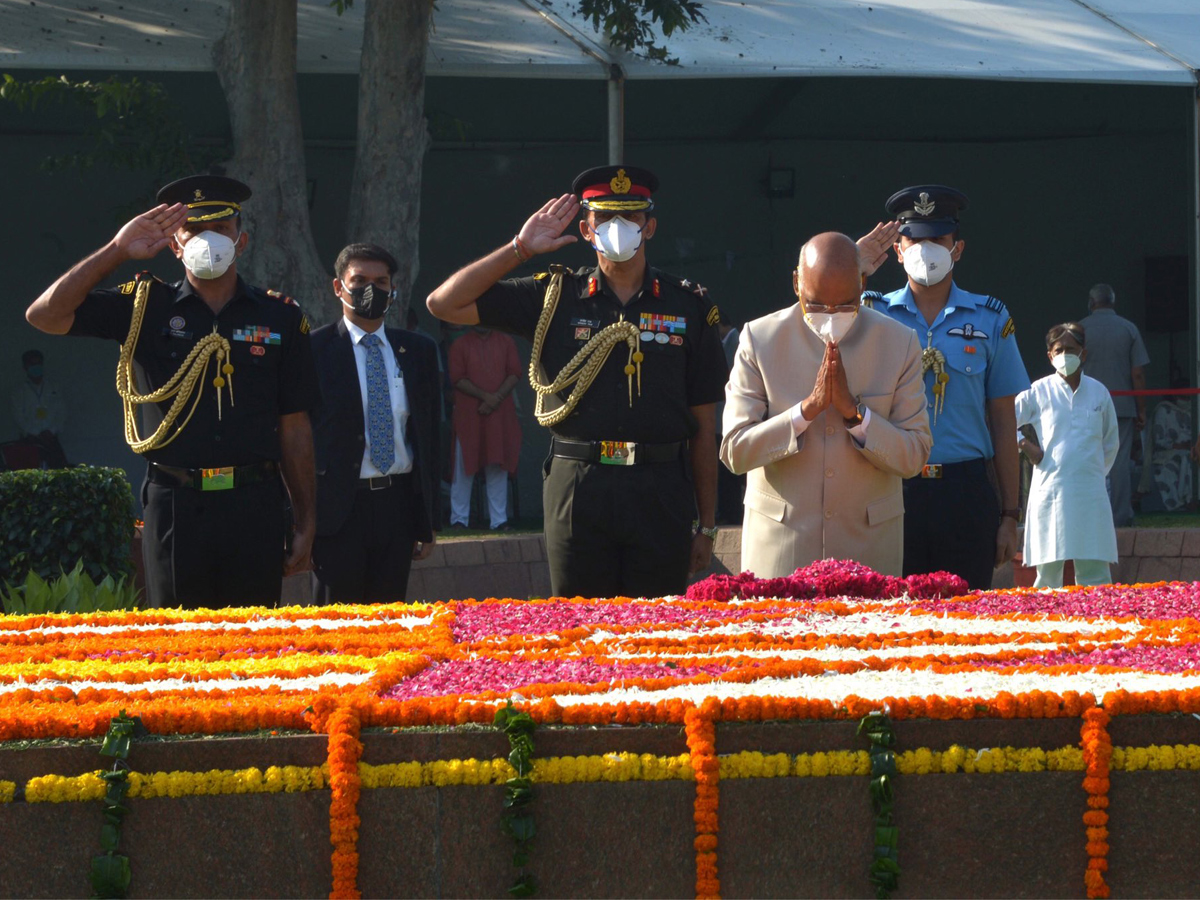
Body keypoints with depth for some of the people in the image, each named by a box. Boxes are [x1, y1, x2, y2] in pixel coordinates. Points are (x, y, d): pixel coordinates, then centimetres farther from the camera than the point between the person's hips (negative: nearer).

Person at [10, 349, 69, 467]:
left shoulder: (53, 388, 12)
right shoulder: (20, 391, 7)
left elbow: (62, 412, 10)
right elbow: (19, 417, 0)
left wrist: (51, 431, -5)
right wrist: (37, 434, -9)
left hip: (50, 437, 2)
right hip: (30, 439, -2)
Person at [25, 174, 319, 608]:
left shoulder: (280, 317, 8)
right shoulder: (146, 307, 6)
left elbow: (294, 426, 10)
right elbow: (45, 315, -2)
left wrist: (305, 522, 7)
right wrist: (117, 250, -6)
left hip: (254, 507, 0)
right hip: (173, 506, 0)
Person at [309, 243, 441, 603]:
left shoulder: (418, 351, 11)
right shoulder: (313, 350, -1)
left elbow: (429, 436, 14)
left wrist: (429, 519, 11)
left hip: (398, 504, 4)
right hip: (338, 505, -4)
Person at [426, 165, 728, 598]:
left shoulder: (688, 306, 8)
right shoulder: (555, 297, 8)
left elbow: (703, 427, 9)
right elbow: (444, 303, 6)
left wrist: (706, 525, 7)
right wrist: (521, 249, 2)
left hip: (661, 493, 0)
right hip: (578, 492, 0)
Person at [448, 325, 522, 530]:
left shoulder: (505, 342, 10)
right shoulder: (460, 345, 3)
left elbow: (515, 374, 4)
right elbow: (457, 379, -5)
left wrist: (497, 398, -11)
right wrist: (484, 396, -14)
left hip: (500, 414, 2)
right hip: (469, 416, -2)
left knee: (498, 468, 3)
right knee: (465, 468, -1)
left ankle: (499, 520, 6)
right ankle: (459, 519, 5)